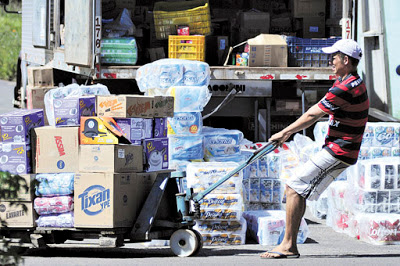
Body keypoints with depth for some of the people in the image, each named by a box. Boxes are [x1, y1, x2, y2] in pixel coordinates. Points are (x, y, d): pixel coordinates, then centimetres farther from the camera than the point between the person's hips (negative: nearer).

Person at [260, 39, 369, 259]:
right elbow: (316, 114, 19)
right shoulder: (352, 83, 15)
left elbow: (313, 115, -14)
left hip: (337, 152, -10)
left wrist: (284, 133, -5)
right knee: (296, 190, 11)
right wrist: (288, 133, 18)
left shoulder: (346, 89, -20)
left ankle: (287, 245, -11)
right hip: (342, 152, 10)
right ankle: (291, 246, 10)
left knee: (294, 188, -11)